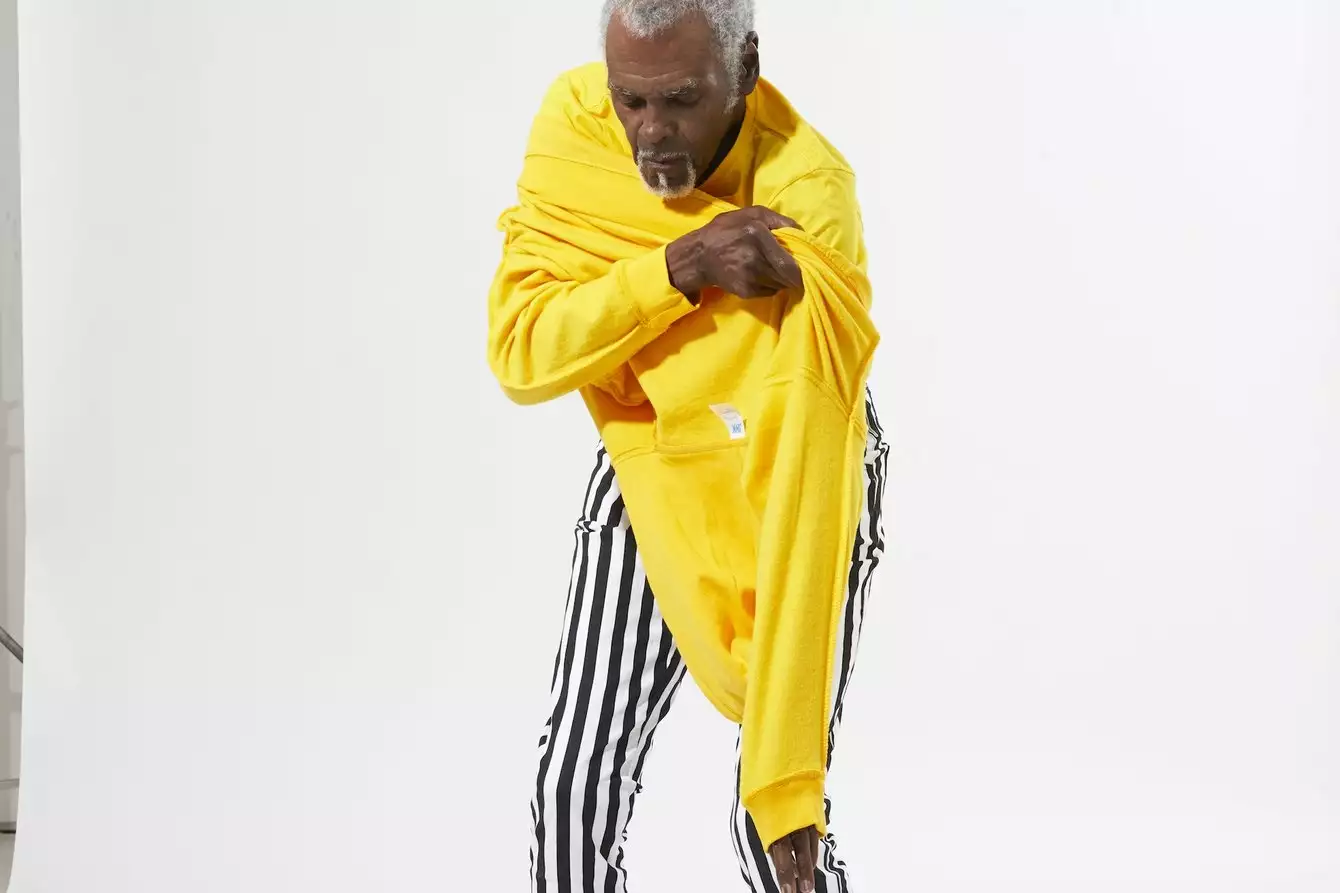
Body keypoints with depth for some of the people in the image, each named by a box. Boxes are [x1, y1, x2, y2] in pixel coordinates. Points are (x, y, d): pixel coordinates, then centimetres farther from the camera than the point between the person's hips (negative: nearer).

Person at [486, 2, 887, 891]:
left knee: (772, 820, -10)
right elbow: (522, 355, -26)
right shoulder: (574, 122, -20)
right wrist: (679, 267, -43)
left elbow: (806, 485, -37)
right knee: (574, 790, -3)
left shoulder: (807, 192, -33)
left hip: (795, 480, -3)